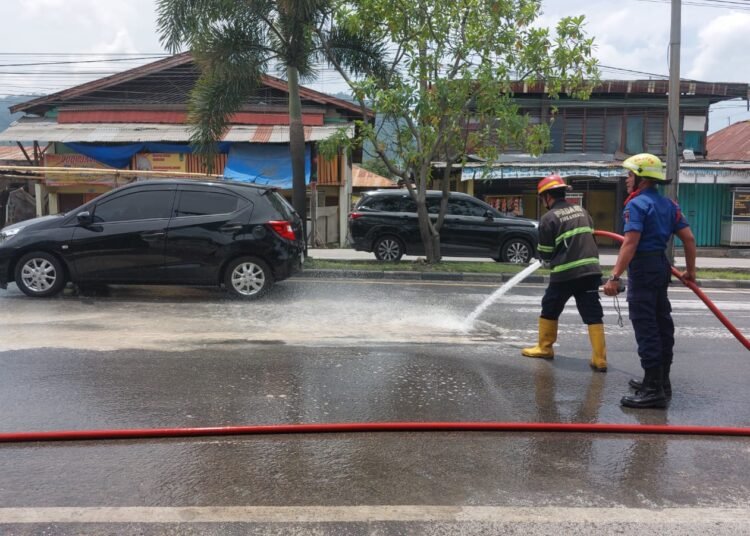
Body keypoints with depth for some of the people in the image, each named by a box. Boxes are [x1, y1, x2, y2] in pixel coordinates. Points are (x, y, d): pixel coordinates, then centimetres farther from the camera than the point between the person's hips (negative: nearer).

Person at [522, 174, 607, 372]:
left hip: (564, 273, -5)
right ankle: (599, 359, -1)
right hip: (591, 269, 5)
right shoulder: (581, 210, 11)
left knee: (549, 310, 16)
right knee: (593, 315, 2)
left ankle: (545, 347, 28)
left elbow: (544, 253, -2)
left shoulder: (549, 218, -7)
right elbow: (590, 236, 18)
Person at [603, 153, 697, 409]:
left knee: (646, 328, -7)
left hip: (643, 267, -9)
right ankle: (660, 381, 26)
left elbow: (630, 244, -23)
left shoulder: (637, 204, -13)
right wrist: (690, 270, 22)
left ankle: (653, 389, -5)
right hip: (662, 265, 9)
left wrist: (615, 277, -26)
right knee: (661, 324, 15)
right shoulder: (668, 204, 13)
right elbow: (689, 238, 13)